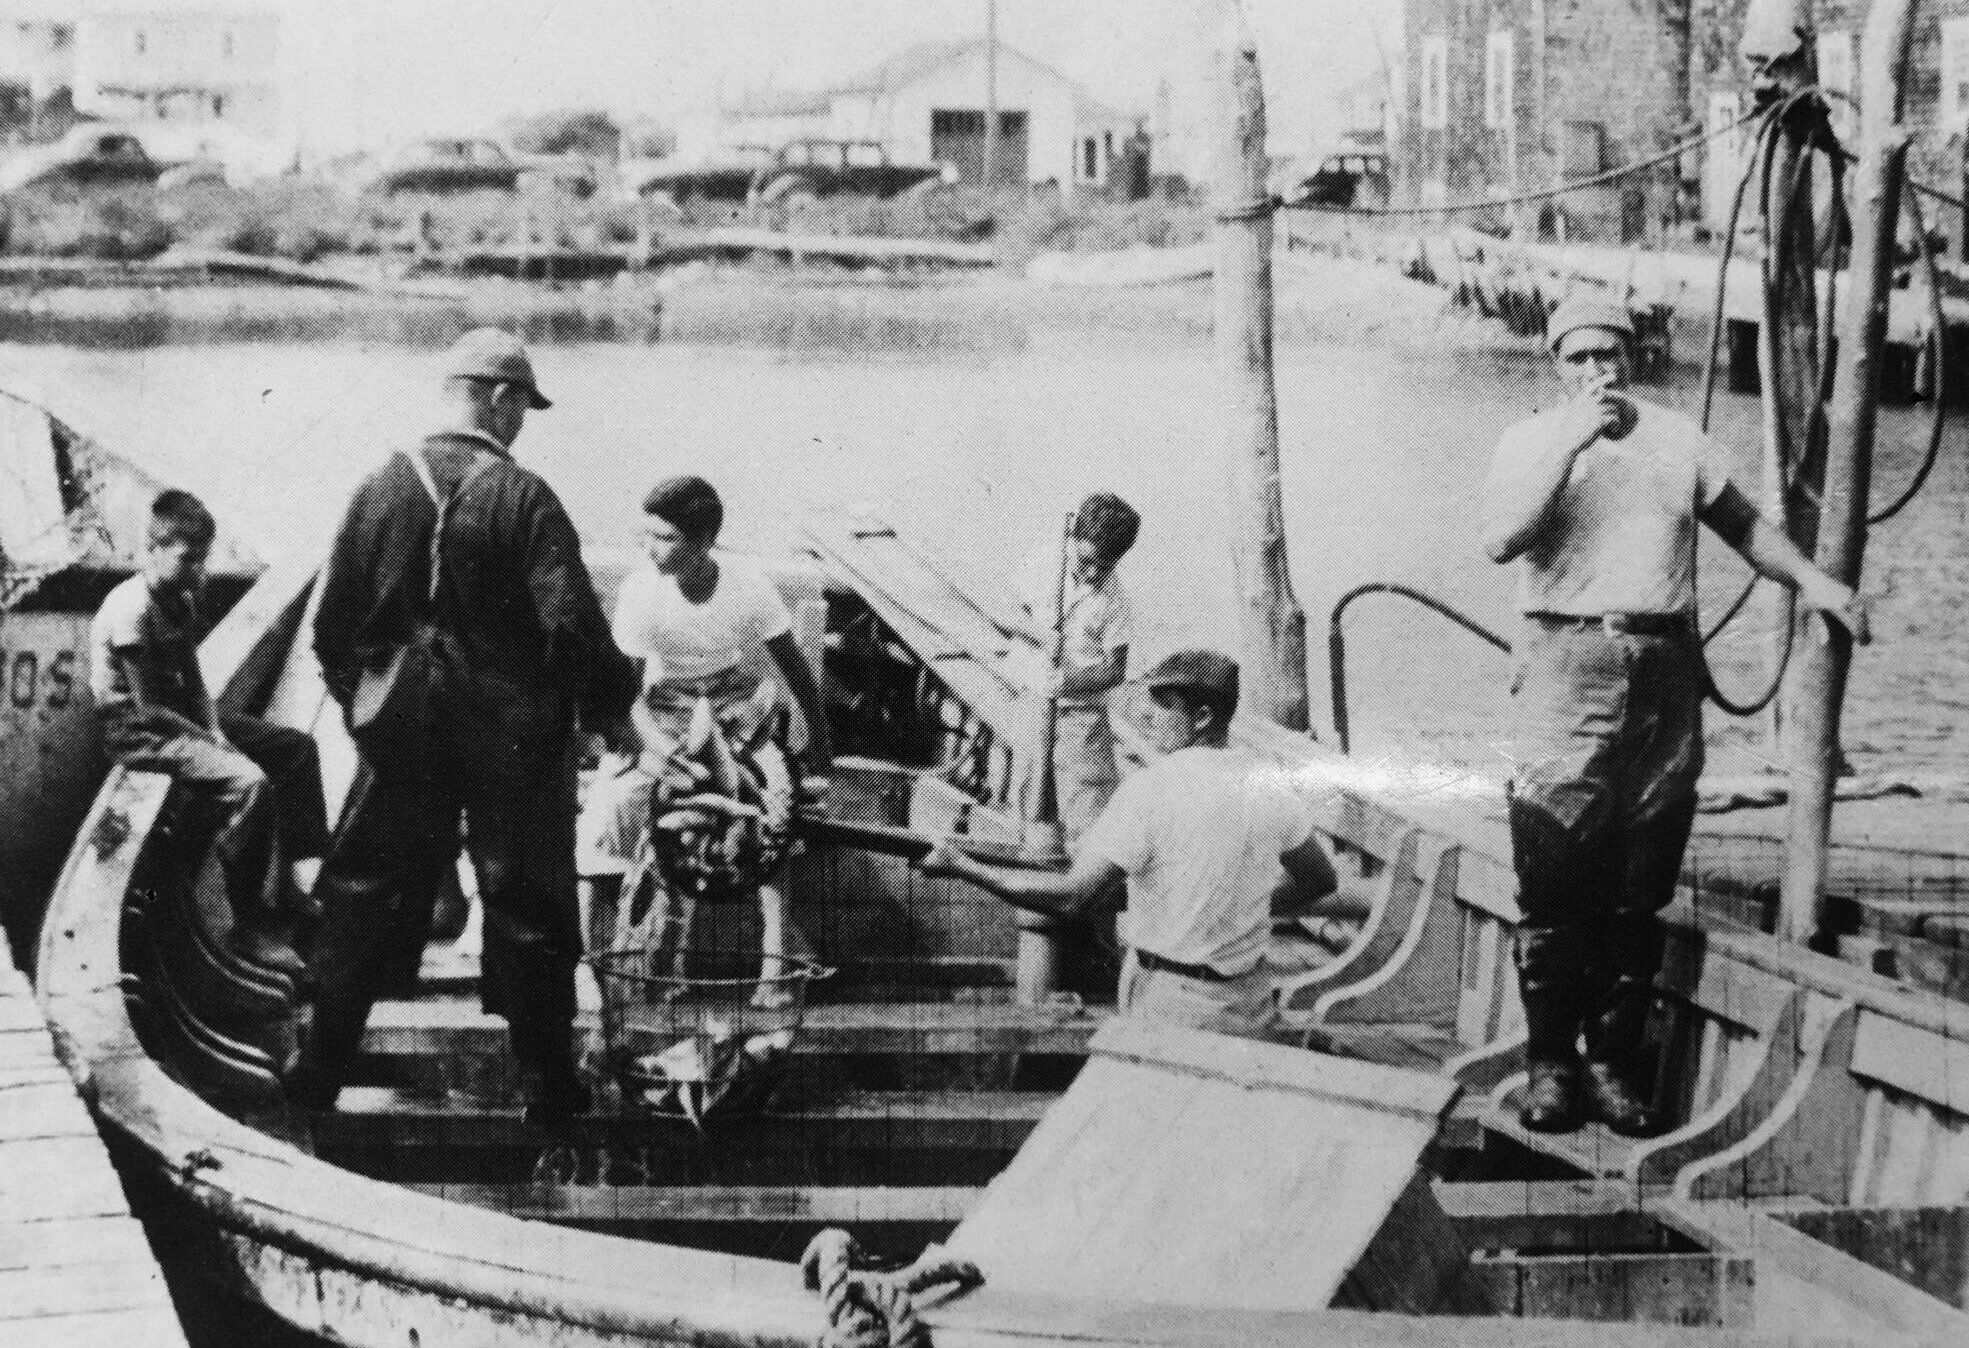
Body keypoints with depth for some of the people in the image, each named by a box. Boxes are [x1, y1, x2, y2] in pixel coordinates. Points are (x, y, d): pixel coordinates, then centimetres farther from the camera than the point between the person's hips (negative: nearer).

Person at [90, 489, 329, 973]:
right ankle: (252, 928, -23)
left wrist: (215, 729, -7)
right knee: (249, 783, -30)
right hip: (138, 730, -10)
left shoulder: (182, 601, 7)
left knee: (296, 747, 8)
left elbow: (192, 680, 11)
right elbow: (148, 708, -23)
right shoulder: (131, 610, -22)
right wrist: (213, 743, -17)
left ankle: (309, 873, 12)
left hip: (181, 715, 10)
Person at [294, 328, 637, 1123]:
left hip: (403, 735, 3)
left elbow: (332, 623, 4)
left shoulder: (383, 487, -1)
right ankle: (549, 1092, 15)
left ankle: (318, 1076, 17)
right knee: (527, 909, 8)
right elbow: (572, 626, -17)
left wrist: (361, 698, 20)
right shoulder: (522, 498, -13)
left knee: (365, 901, 14)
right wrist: (607, 701, 0)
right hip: (512, 736, -3)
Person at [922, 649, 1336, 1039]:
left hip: (1171, 1005, -6)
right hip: (1249, 1006, 6)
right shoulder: (1269, 786, -1)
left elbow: (1072, 897, -21)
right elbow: (1322, 882, 12)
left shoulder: (1151, 789, -18)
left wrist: (961, 866, -15)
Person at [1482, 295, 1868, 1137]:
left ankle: (1613, 1064, 10)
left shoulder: (1677, 438, 15)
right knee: (1553, 886, -5)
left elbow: (1740, 522, 24)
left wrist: (1809, 580, 10)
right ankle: (1551, 1066, 4)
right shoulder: (1531, 441, 6)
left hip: (1665, 673, 3)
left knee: (1638, 896, 3)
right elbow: (1502, 539, -11)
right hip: (1568, 665, -3)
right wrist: (1573, 442, -14)